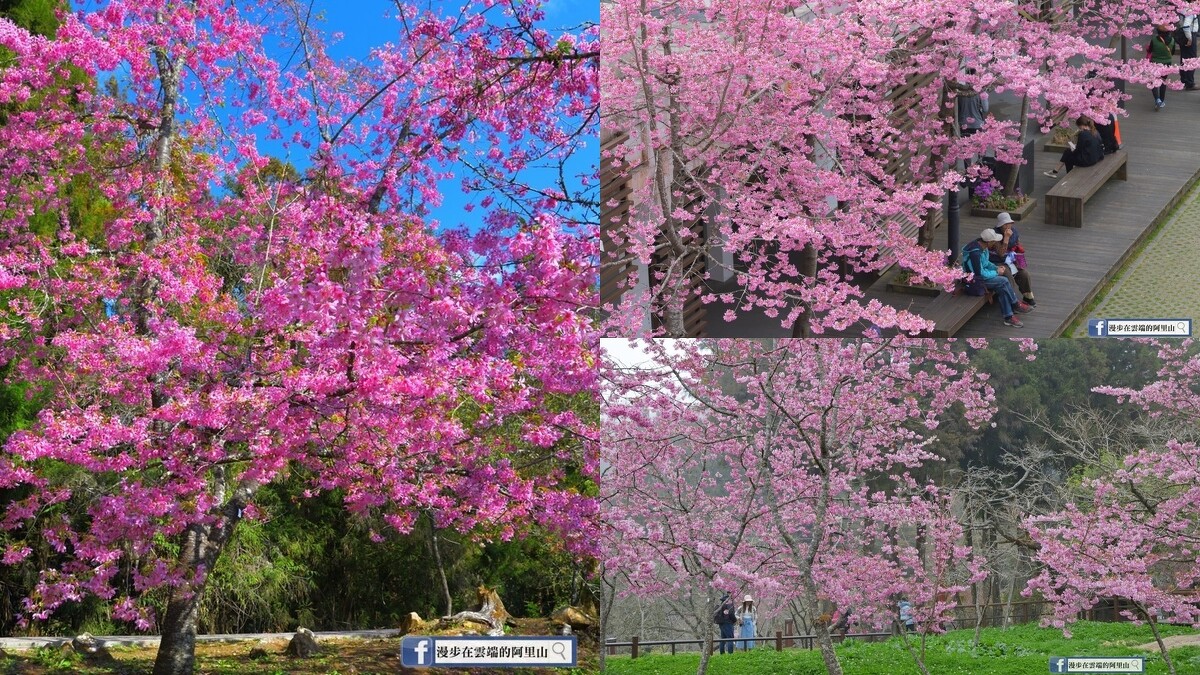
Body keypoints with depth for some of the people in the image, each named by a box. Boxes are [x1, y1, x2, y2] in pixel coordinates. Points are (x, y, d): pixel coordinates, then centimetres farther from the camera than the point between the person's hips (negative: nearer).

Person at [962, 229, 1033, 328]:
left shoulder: (983, 246, 0)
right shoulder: (975, 252, -30)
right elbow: (979, 274, -27)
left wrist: (996, 268, -1)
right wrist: (996, 273, -15)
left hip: (982, 272, 9)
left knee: (1002, 288, -10)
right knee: (1003, 281, -16)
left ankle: (1009, 317, -7)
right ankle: (1016, 305, 4)